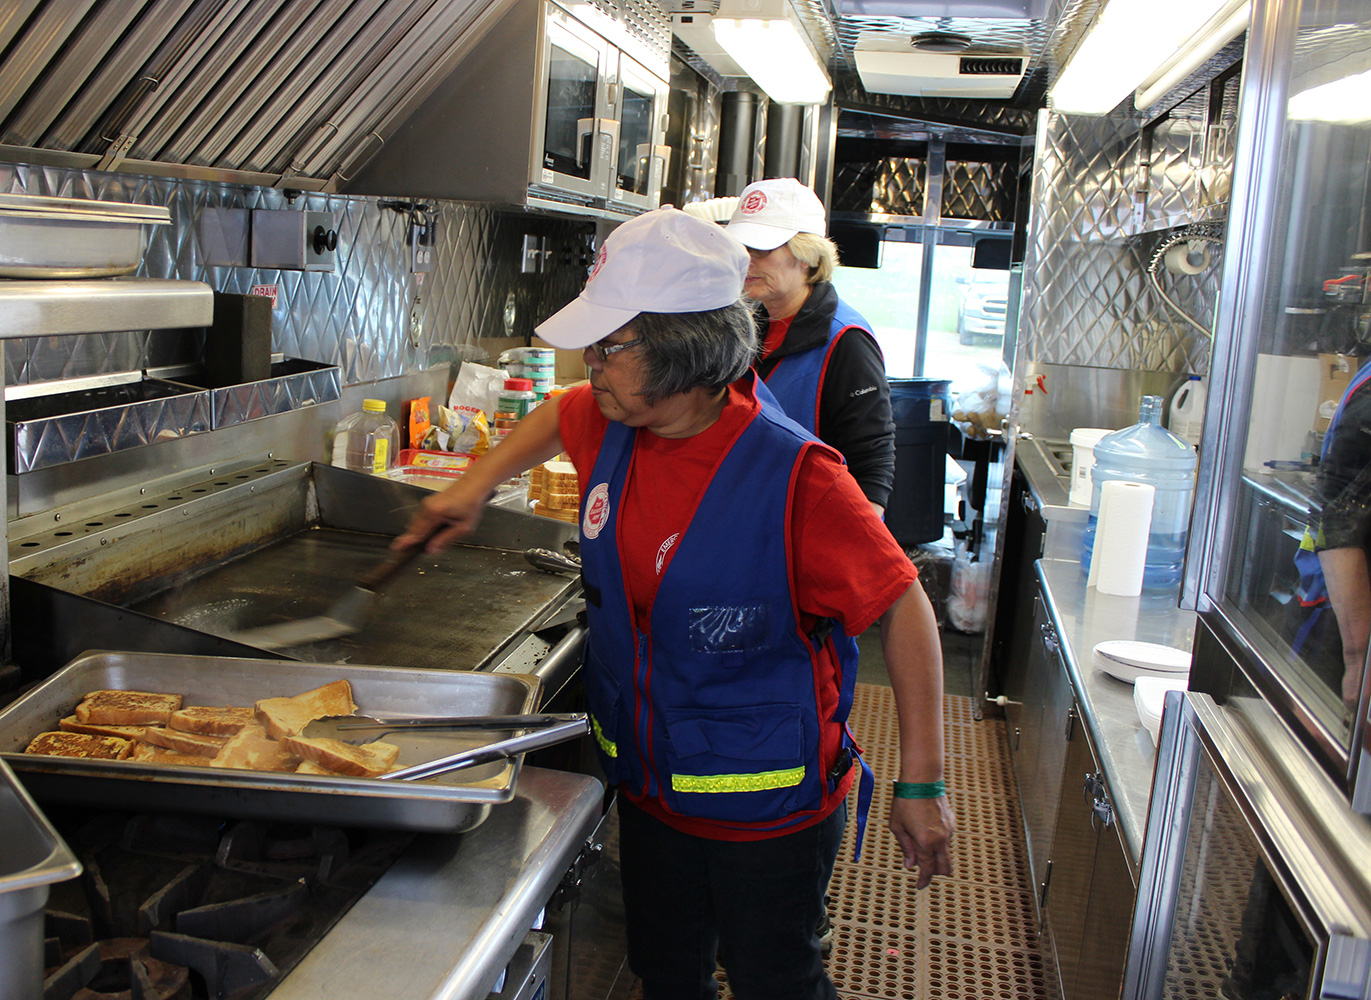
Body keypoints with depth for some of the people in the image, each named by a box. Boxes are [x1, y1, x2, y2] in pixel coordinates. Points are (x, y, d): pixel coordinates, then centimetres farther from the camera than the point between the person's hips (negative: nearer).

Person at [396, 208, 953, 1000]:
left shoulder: (795, 477, -28)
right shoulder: (612, 425, -8)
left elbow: (904, 607, -22)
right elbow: (557, 418, 18)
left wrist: (922, 785, -19)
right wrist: (475, 488, 14)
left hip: (768, 806, -6)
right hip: (650, 785, 6)